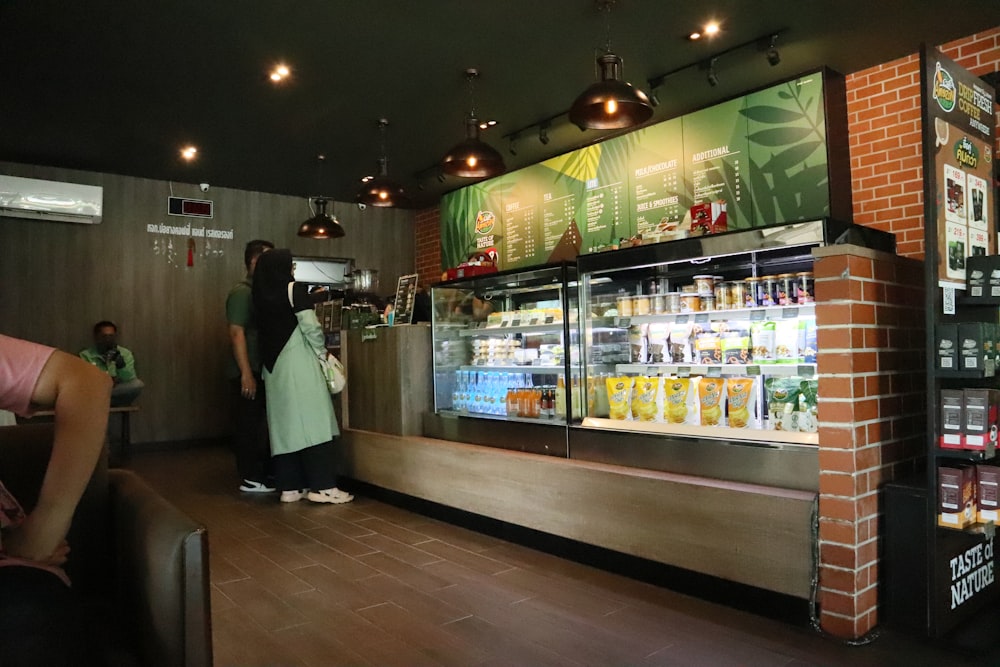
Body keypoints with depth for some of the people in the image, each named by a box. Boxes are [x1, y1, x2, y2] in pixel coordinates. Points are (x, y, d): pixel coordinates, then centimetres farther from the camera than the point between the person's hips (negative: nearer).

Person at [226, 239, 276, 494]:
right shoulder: (241, 292, -11)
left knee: (261, 424, 14)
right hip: (249, 372, -8)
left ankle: (266, 473, 23)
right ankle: (251, 479, 8)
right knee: (249, 425, 0)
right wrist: (246, 373, -22)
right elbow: (236, 333, -18)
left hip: (263, 369, 8)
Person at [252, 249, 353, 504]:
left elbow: (265, 331, 11)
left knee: (285, 425, 7)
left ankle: (289, 487, 10)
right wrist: (321, 352, 3)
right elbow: (311, 327, -11)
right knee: (311, 421, -5)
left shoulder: (261, 295, 12)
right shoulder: (294, 289, -6)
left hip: (273, 366, 7)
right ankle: (322, 486, -6)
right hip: (298, 363, -7)